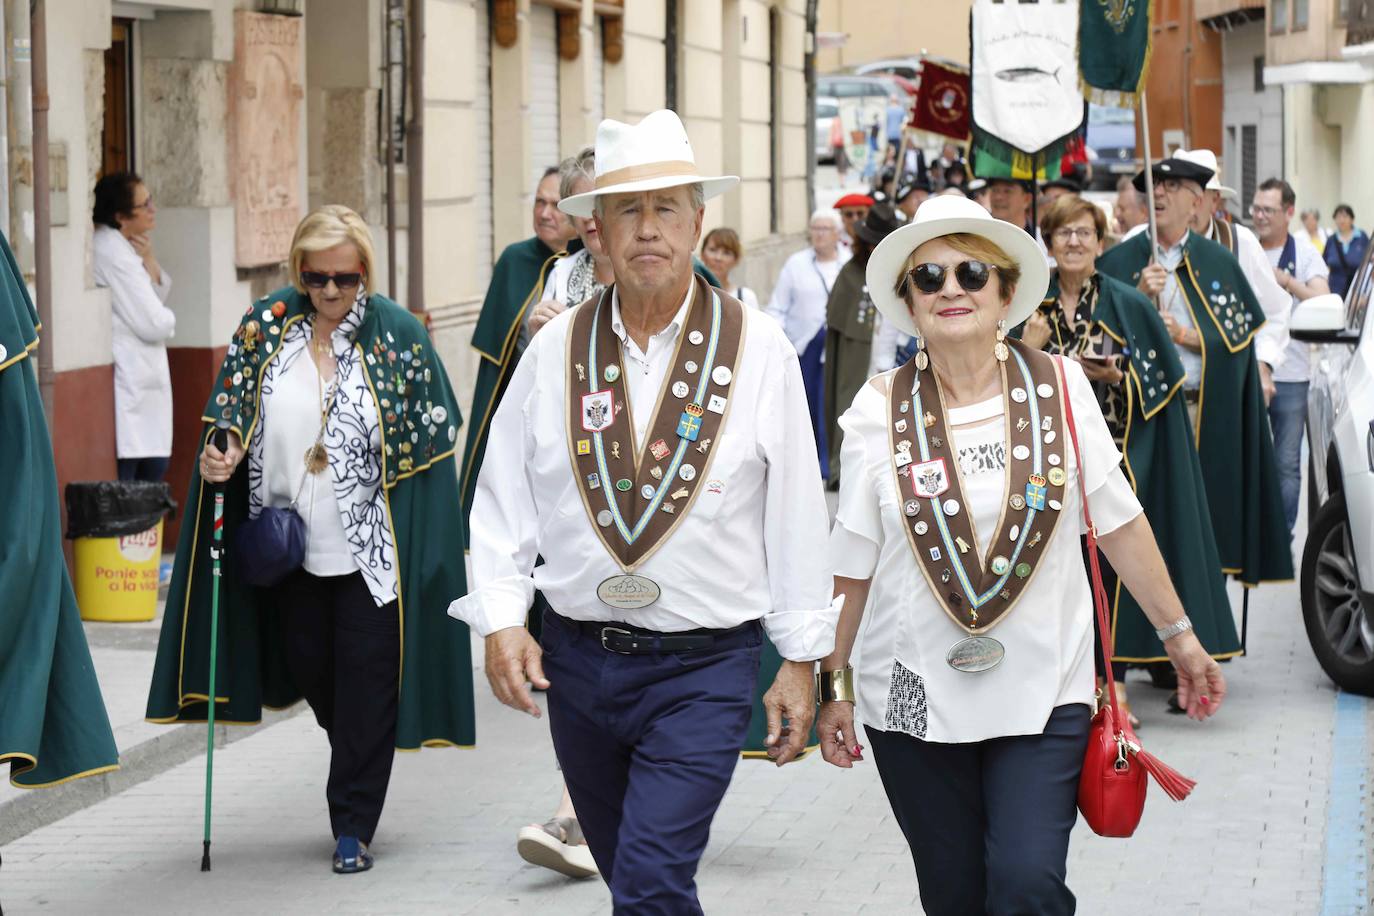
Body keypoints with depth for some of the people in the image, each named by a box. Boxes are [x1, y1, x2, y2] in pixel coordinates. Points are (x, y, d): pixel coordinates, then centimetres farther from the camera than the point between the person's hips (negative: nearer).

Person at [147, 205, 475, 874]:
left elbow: (433, 439, -2)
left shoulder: (399, 334, -6)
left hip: (372, 549, -3)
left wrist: (424, 540, -5)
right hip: (290, 544, 3)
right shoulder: (266, 324, 0)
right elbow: (231, 411, 9)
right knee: (309, 670, 14)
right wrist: (219, 454, -13)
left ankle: (354, 826, 7)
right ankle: (360, 772, 41)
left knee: (366, 684, -2)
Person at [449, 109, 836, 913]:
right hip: (578, 659, 4)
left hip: (704, 669, -3)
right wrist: (501, 619, -5)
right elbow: (504, 499, 7)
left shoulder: (759, 351, -4)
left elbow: (796, 512, -1)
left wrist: (802, 658, 0)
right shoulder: (556, 350, 2)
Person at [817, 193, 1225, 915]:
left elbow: (1119, 522, 7)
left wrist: (1179, 637, 10)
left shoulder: (1059, 389, 0)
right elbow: (853, 562, 4)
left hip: (1043, 690, -1)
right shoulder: (880, 409, -1)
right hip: (914, 694, 1)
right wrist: (833, 685, 7)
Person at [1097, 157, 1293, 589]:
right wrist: (1141, 297, -12)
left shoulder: (1219, 262, 9)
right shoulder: (1120, 261, 8)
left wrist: (1183, 335, -10)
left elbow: (1237, 335, 4)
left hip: (1206, 412, 1)